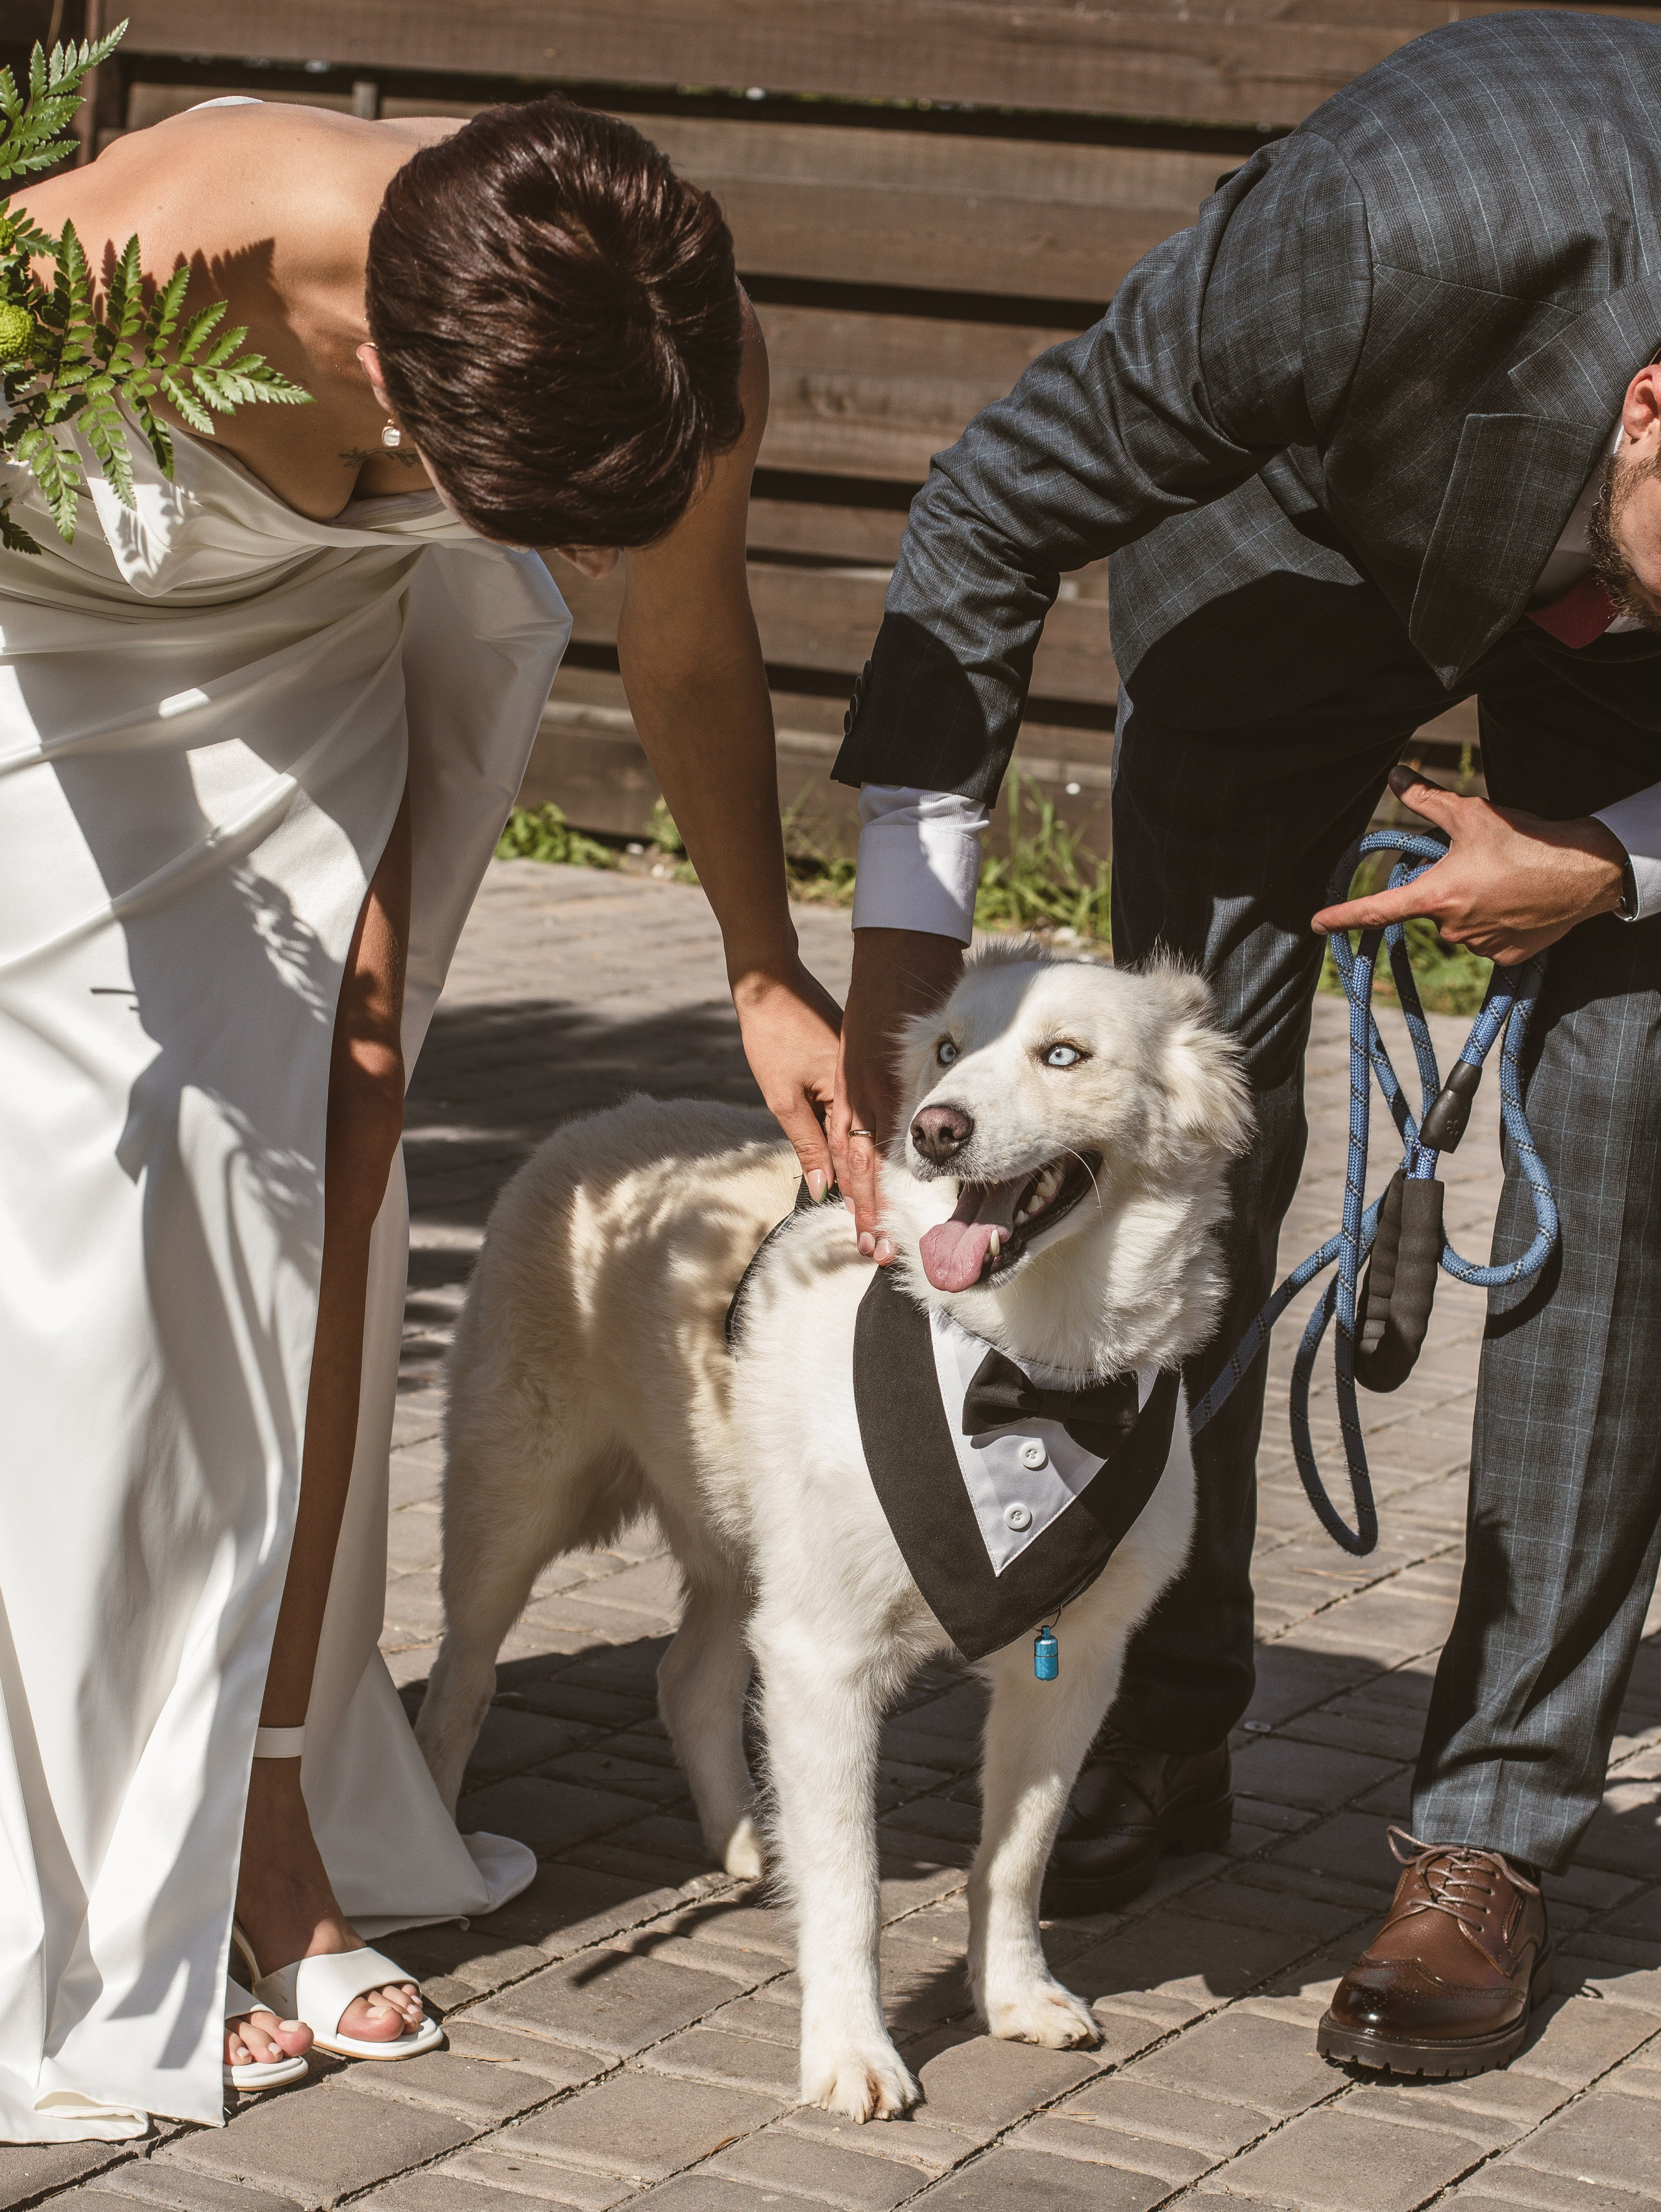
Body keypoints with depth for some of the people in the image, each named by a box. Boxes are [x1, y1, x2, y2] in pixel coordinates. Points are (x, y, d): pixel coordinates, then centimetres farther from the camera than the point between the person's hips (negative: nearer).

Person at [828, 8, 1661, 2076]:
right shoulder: (1389, 230, -44)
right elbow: (990, 523, -29)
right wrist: (892, 981, -30)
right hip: (1305, 504, -1)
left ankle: (1493, 1824, -2)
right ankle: (1157, 1728, 16)